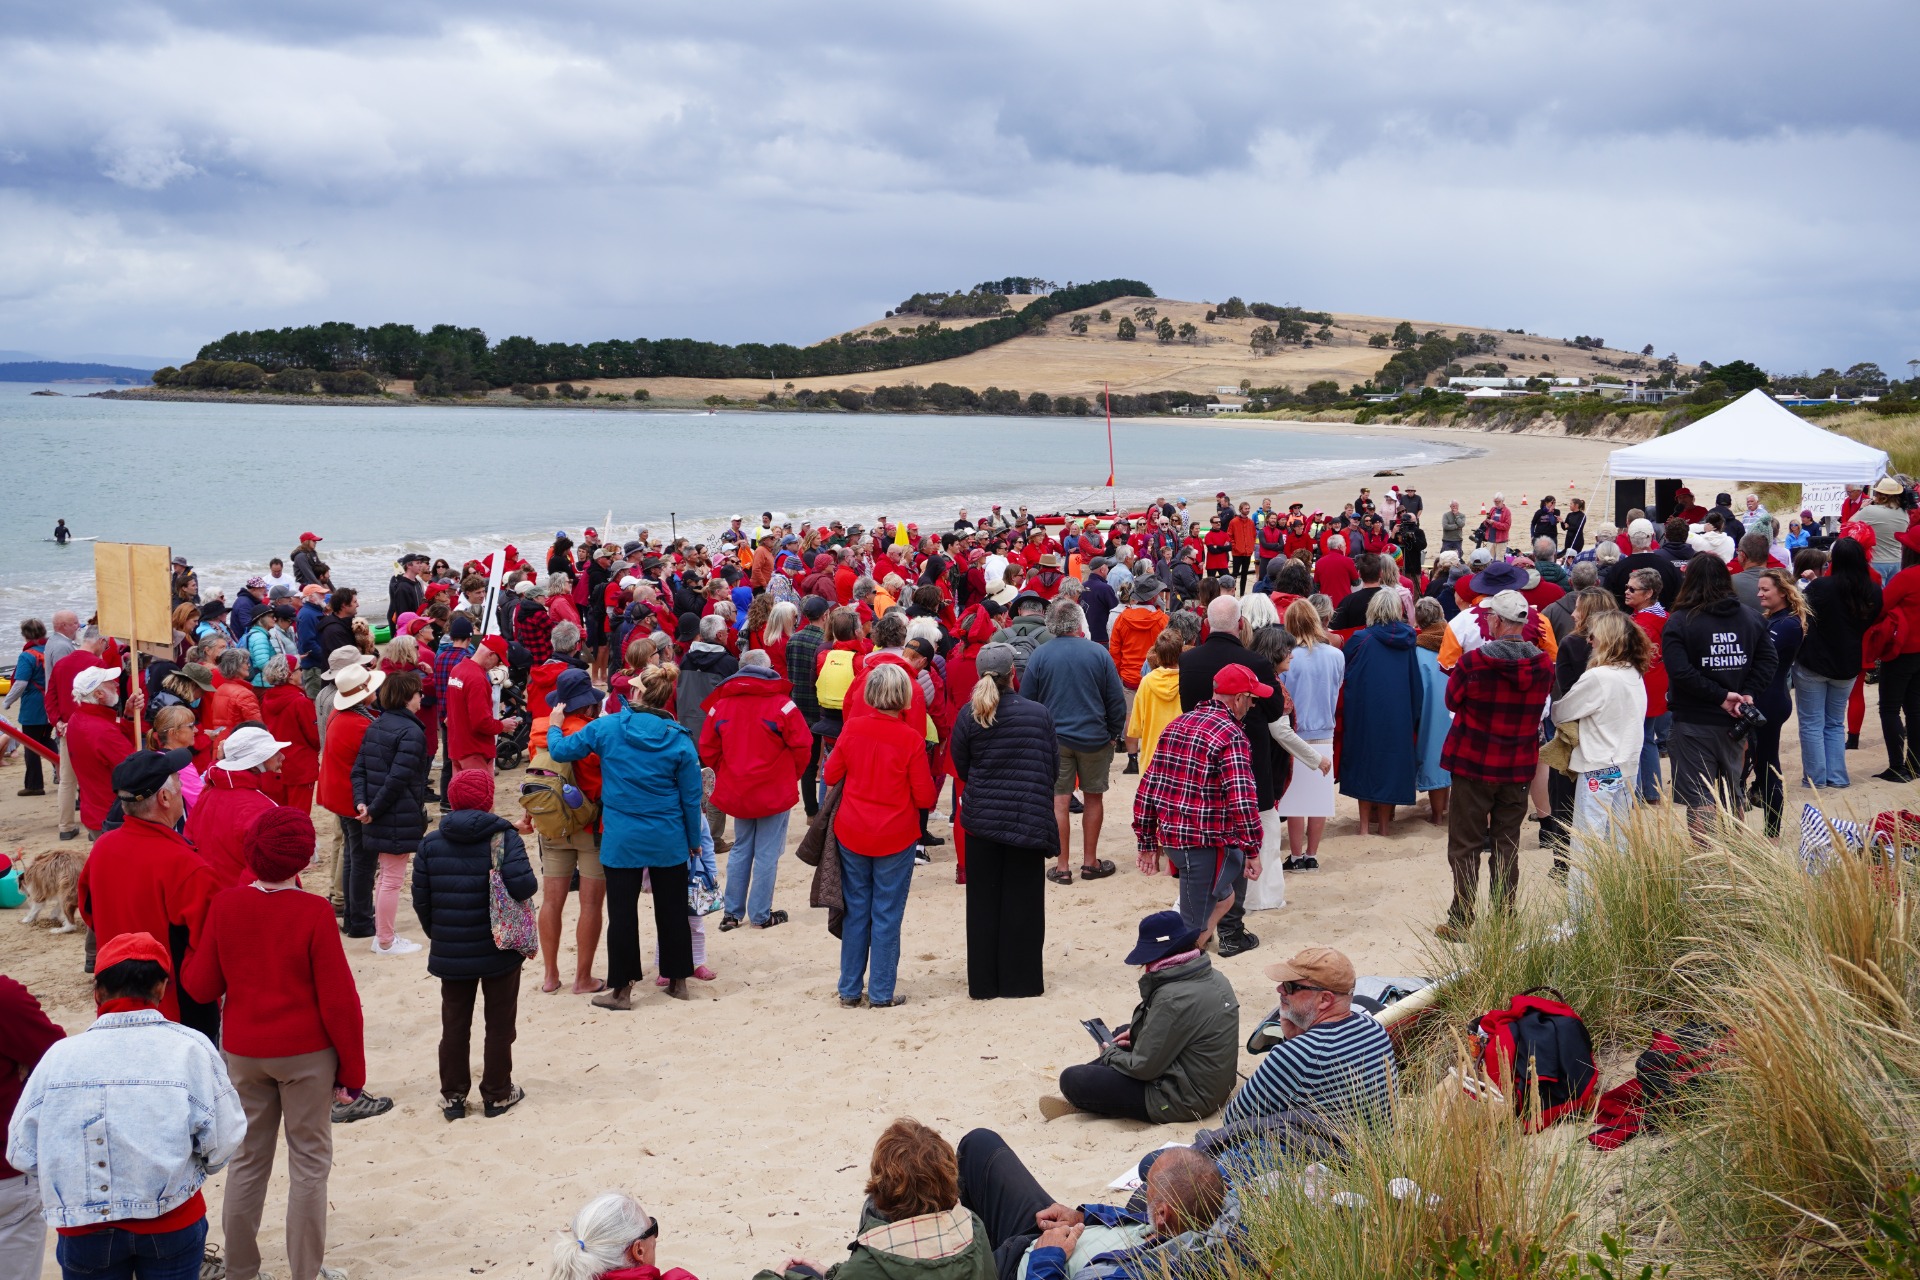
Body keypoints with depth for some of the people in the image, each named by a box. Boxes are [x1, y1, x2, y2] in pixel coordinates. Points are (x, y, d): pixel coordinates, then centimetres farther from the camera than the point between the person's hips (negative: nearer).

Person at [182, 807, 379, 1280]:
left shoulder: (225, 905, -6)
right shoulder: (313, 913, -17)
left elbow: (201, 985, 1)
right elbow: (338, 1000, -14)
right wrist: (352, 1070, -5)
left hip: (242, 1051, 4)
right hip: (306, 1054, -4)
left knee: (247, 1159, 15)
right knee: (309, 1162, 8)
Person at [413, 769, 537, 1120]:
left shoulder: (431, 842, -2)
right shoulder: (503, 837, -13)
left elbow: (420, 898, 0)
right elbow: (523, 886, -25)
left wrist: (436, 934, 15)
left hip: (450, 953, 3)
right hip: (500, 950, -3)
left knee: (455, 1024, 14)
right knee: (499, 1024, 11)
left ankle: (453, 1095, 18)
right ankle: (497, 1094, 18)